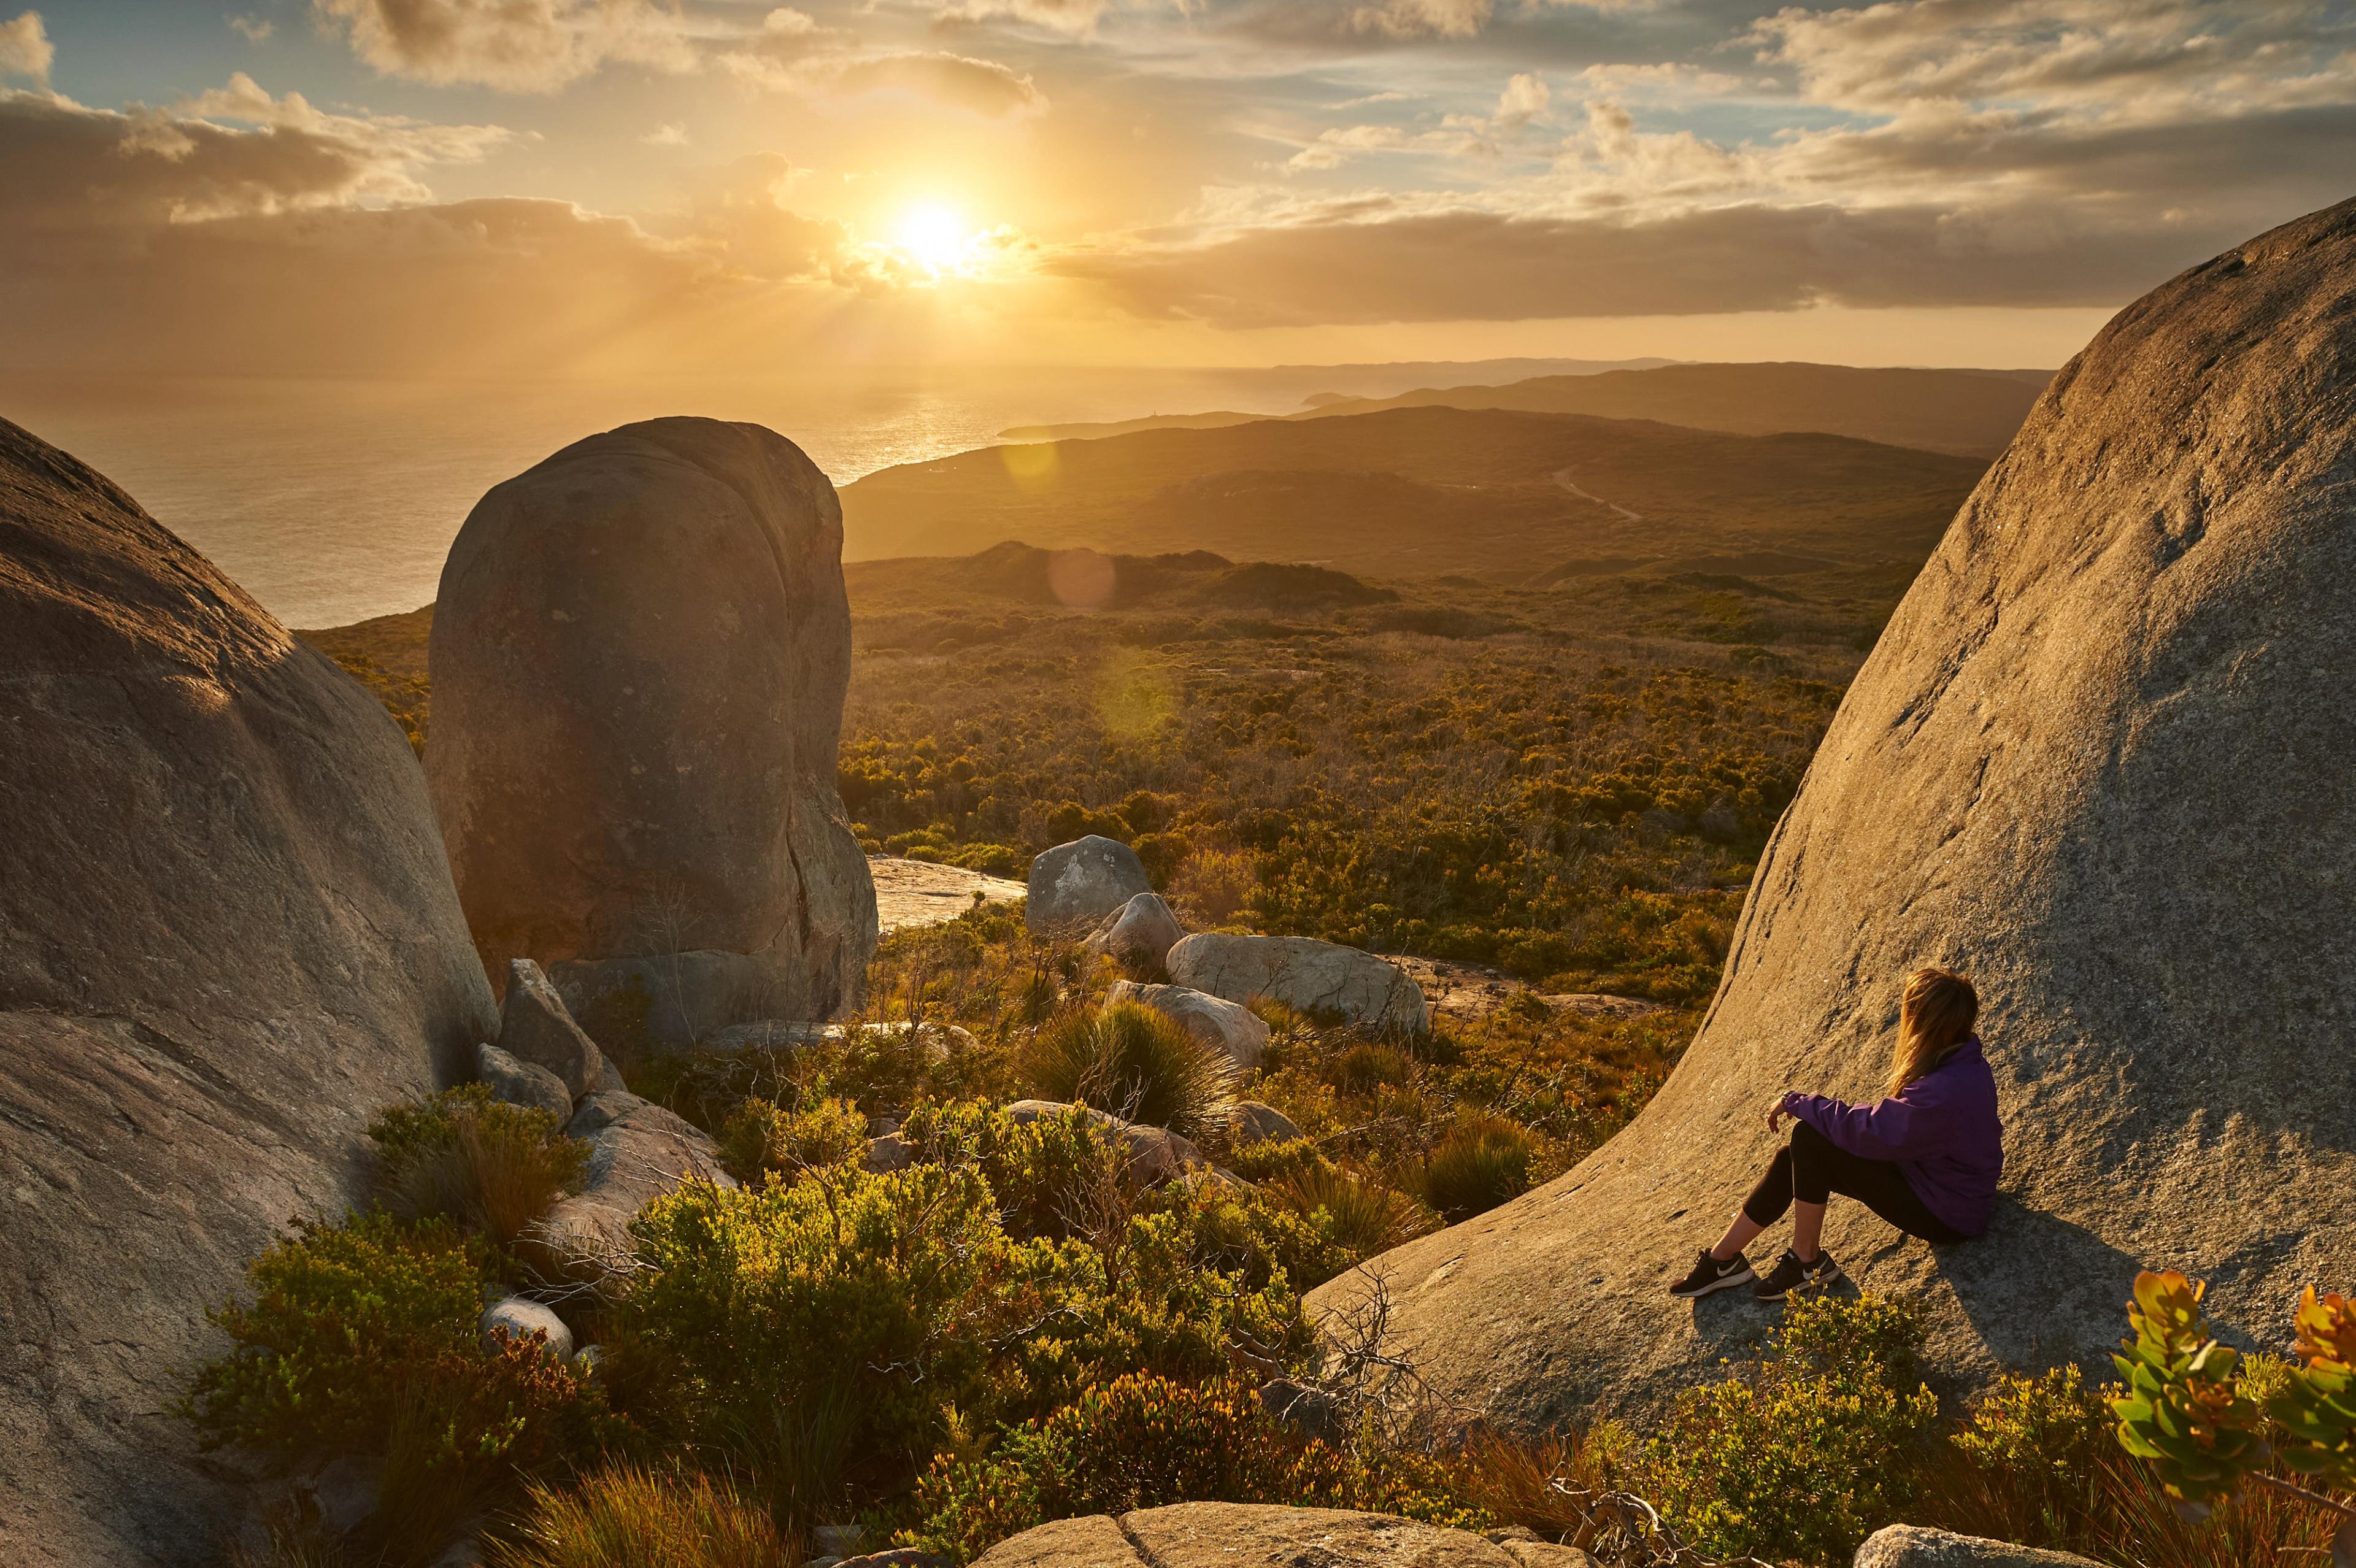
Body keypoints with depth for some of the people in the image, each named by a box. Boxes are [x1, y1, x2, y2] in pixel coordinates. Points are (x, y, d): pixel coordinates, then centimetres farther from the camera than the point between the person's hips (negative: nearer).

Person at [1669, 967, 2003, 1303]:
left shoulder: (1945, 1091, -33)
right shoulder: (1961, 1063, -1)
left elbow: (1869, 1131, -28)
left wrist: (1796, 1102, -14)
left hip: (1947, 1217, -10)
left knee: (1810, 1137, -20)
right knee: (1792, 1158, 3)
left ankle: (1807, 1261, -3)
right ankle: (1724, 1259, 13)